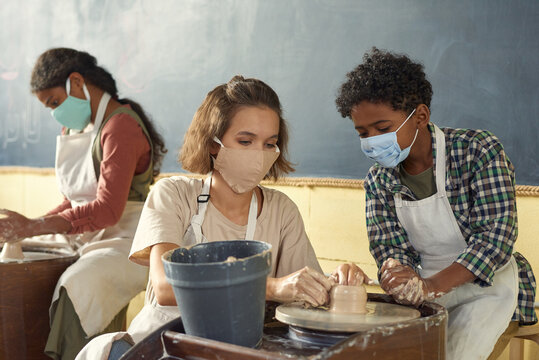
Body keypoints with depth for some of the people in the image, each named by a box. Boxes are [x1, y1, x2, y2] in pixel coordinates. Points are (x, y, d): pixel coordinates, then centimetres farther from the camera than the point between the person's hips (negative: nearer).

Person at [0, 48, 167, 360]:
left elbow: (108, 210, -25)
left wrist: (32, 226, -27)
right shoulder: (77, 128, 15)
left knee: (77, 287, -34)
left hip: (126, 241, -9)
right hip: (82, 237, 9)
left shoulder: (121, 126, -15)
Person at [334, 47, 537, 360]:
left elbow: (497, 231, -22)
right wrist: (396, 272, -31)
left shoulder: (478, 150, -14)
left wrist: (431, 285, -35)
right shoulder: (378, 181, 1)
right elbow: (388, 245, -4)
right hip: (425, 291, 4)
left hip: (488, 286, -4)